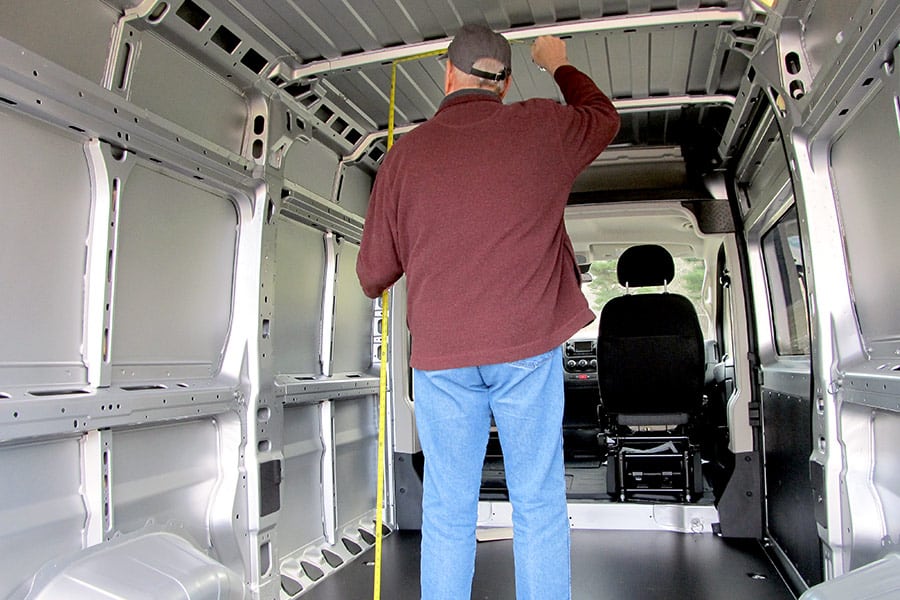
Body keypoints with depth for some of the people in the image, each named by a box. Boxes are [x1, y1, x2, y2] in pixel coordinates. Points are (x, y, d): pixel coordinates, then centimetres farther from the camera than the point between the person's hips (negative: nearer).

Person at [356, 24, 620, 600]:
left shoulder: (406, 153, 3)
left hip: (441, 356, 1)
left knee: (447, 512, 10)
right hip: (529, 347, 0)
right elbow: (604, 117, 26)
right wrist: (558, 63, 40)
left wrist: (375, 284, 31)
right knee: (539, 504, 9)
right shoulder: (540, 127, 3)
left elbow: (374, 271, 7)